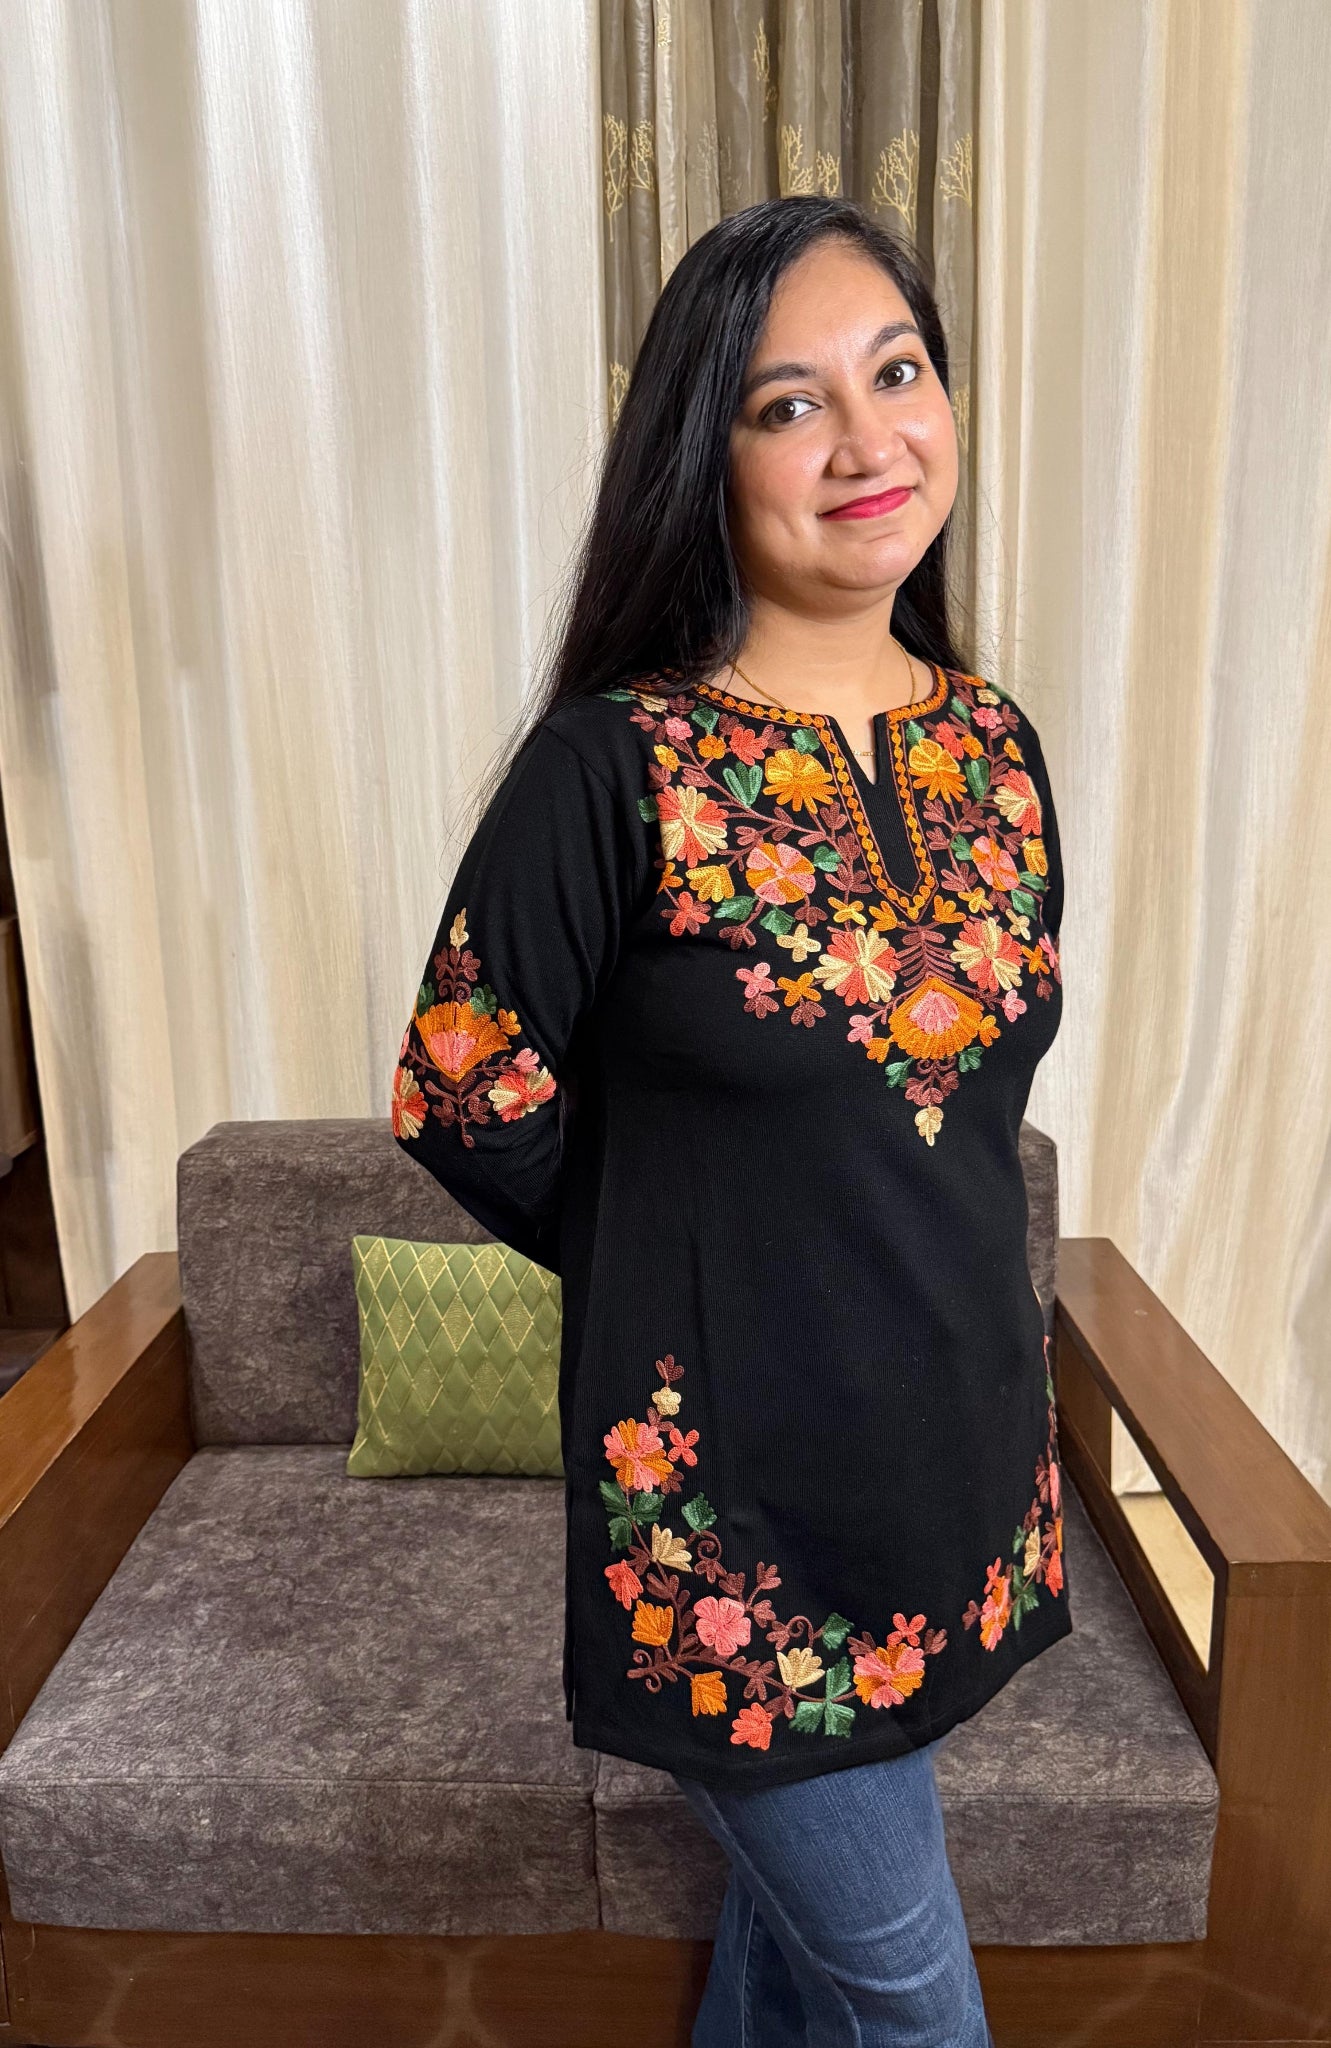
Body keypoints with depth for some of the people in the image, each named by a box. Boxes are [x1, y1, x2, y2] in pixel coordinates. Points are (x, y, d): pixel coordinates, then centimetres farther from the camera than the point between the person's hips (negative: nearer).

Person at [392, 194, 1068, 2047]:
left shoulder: (995, 741, 1)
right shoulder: (615, 764, -17)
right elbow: (466, 1101, -10)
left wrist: (915, 1270, 9)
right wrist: (694, 1282, -1)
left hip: (964, 1455, 5)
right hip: (736, 1494, -5)